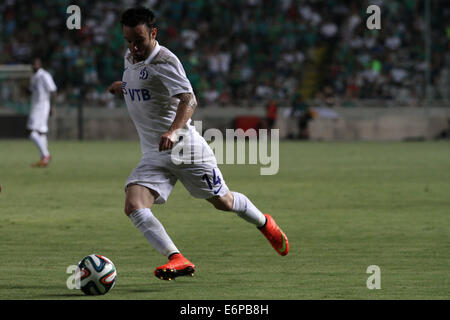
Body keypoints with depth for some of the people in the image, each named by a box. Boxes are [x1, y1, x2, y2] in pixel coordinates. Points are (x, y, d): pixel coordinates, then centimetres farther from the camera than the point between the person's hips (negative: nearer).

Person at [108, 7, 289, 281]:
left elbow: (189, 100, -31)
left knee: (223, 201, 10)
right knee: (134, 206, -19)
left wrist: (173, 131, -46)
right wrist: (124, 88, 19)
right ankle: (178, 260, -28)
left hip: (185, 147, -6)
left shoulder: (164, 61, -18)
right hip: (153, 156, 7)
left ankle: (265, 224, 41)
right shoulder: (131, 58, 9)